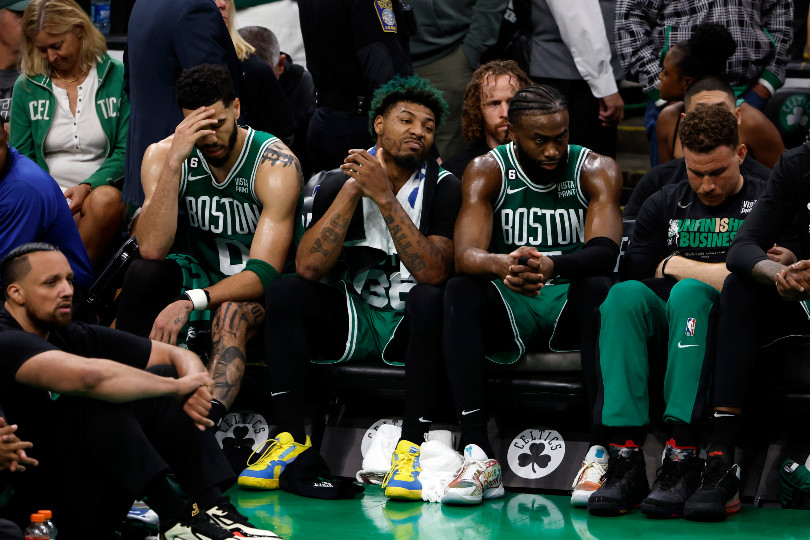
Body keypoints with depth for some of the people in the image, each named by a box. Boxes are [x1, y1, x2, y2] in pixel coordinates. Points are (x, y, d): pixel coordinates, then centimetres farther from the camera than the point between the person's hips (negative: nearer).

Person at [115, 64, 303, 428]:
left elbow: (265, 272, -26)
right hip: (204, 273, 3)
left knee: (231, 313, -37)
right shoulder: (163, 155, -9)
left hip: (261, 288, -3)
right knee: (144, 273, -28)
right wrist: (174, 162, -31)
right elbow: (152, 249, -22)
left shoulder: (276, 165, -20)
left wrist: (190, 302, -41)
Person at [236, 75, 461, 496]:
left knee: (430, 299, -34)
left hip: (410, 324, -2)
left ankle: (410, 445, -31)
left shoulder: (442, 188, -8)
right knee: (284, 291, -22)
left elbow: (433, 273, -24)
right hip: (351, 318, 2)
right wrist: (353, 189, -21)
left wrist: (385, 197, -27)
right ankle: (291, 436, -20)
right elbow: (309, 268, -18)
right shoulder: (340, 181, -4)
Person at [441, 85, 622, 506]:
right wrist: (502, 266, -44)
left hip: (571, 305, -1)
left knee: (600, 287, -34)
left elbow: (604, 250, -21)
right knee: (460, 290, -30)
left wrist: (553, 265, -44)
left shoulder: (596, 170, -4)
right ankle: (478, 455, -36)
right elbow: (465, 256, -19)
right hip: (508, 312, 1)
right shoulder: (487, 171, -3)